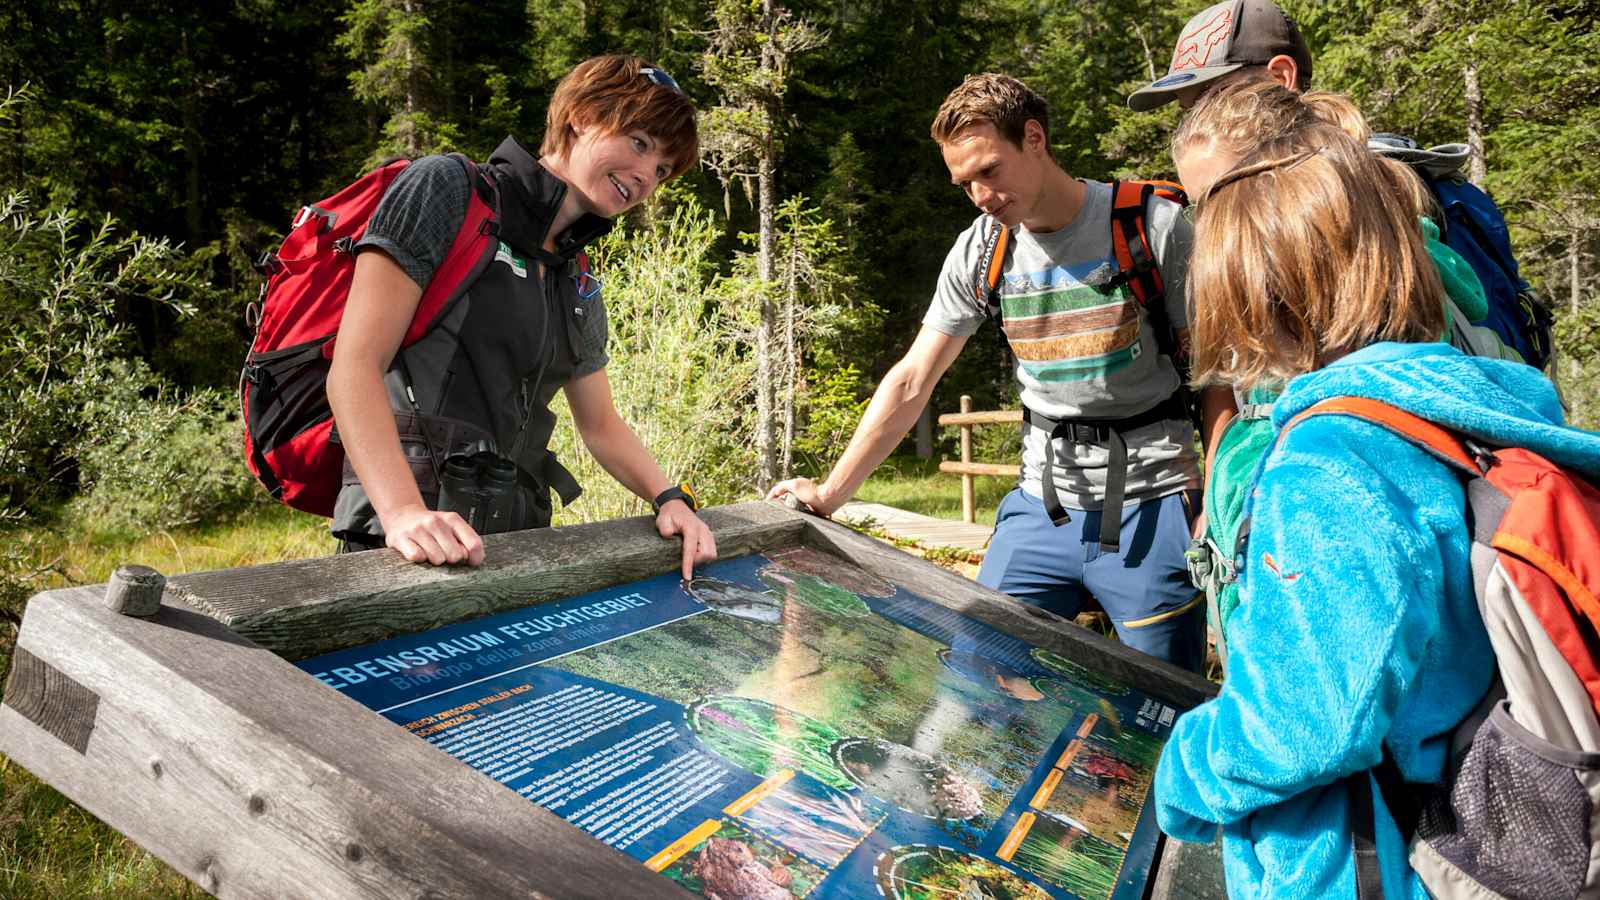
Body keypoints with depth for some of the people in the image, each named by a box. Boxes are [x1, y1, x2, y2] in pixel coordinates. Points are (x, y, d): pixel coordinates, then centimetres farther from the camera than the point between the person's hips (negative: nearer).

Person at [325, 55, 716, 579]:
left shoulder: (581, 289, 16)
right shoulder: (448, 188, -4)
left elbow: (601, 427, 23)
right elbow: (355, 368, -13)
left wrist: (671, 498, 5)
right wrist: (404, 511, -25)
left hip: (515, 538, 7)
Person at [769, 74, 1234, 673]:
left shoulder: (1152, 225, -8)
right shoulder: (980, 250, 3)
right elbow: (911, 382, 6)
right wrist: (830, 493, 3)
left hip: (1150, 506, -3)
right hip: (1041, 504, 4)